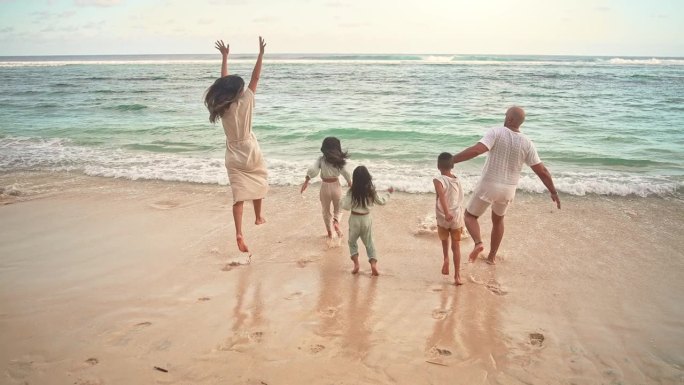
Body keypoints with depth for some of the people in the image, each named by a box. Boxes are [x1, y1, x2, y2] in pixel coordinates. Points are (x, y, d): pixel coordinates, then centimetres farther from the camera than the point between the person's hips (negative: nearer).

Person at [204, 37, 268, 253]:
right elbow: (255, 78, -10)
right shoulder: (245, 102, -14)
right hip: (250, 152, -3)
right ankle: (258, 217, 39)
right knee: (258, 184, 23)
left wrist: (225, 56, 16)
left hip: (233, 156, 3)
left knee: (239, 194, -2)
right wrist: (261, 53, -4)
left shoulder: (221, 106, -3)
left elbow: (224, 81, 9)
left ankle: (239, 233, -15)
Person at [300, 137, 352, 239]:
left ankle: (329, 232, 24)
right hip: (336, 186, 0)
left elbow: (313, 170, -21)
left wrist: (306, 181, -22)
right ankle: (336, 222, -10)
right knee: (337, 208, 20)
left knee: (326, 210, 19)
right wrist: (349, 182, 8)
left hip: (325, 186, 0)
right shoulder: (339, 160, -7)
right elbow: (345, 172, -7)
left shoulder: (321, 160, -8)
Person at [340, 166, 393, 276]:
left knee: (352, 242, 17)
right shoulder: (371, 190, -7)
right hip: (366, 218, 2)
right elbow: (381, 201, 5)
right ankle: (373, 264, 1)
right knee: (369, 242, 15)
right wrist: (388, 193, 21)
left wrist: (343, 199, 5)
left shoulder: (352, 192, -16)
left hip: (355, 219, -2)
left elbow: (346, 206, -14)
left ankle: (356, 263, 5)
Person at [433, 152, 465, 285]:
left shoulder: (438, 180, -10)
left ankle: (446, 258, 6)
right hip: (457, 217, 3)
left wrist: (446, 213, -37)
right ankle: (457, 275, 5)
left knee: (444, 238, 27)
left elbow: (442, 196, -28)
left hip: (443, 218, -3)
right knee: (456, 246, 8)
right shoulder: (457, 180, 7)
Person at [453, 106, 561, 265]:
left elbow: (476, 150, -30)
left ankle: (478, 243, -12)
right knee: (498, 219, 29)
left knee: (470, 215, 16)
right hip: (508, 189, 4)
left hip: (488, 186, -4)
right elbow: (542, 171, -3)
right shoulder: (527, 144, -5)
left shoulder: (496, 132, -16)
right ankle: (492, 256, 35)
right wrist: (554, 192, 9)